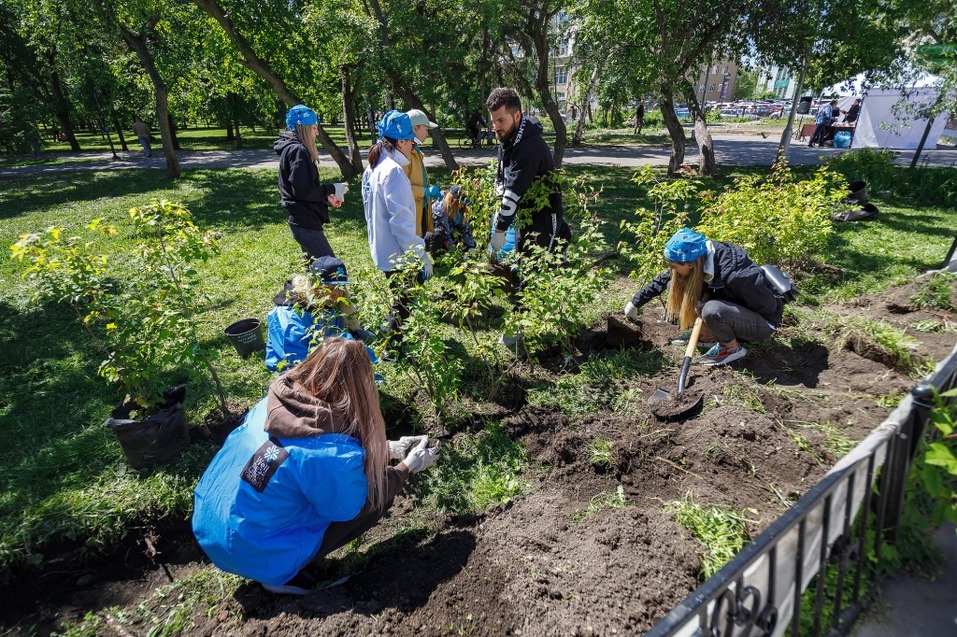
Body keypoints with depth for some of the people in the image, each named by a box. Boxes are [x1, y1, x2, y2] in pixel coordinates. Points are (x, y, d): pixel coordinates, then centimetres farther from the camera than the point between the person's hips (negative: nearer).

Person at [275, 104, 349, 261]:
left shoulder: (291, 148, 16)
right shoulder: (298, 151, -15)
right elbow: (304, 192, -22)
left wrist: (326, 196, 11)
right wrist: (332, 189, -11)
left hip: (303, 220, 11)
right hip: (305, 222, -11)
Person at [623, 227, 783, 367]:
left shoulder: (734, 275, -37)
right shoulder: (700, 257, -15)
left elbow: (769, 305, -24)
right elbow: (663, 280, 0)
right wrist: (635, 303, 5)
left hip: (762, 323, -7)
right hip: (736, 308, 7)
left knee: (712, 310, -38)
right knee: (676, 285, -7)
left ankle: (732, 348, -8)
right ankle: (707, 335, 5)